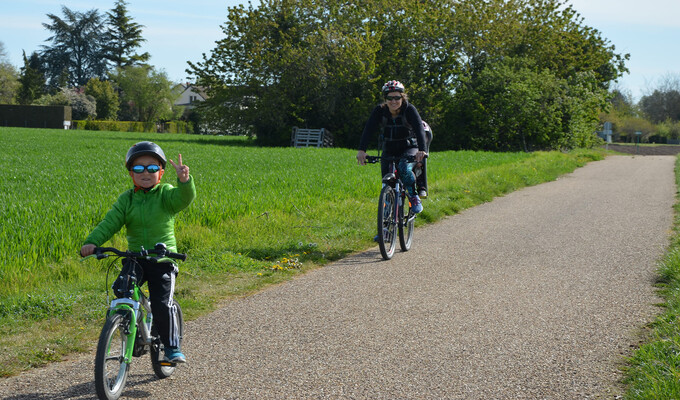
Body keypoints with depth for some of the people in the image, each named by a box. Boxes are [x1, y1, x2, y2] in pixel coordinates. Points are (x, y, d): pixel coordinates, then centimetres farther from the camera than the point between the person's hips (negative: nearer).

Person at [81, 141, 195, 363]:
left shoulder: (166, 194, -1)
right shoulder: (127, 199, 6)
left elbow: (184, 198, -22)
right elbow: (110, 222, -4)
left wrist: (185, 180, -44)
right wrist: (92, 242, -21)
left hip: (162, 260, -3)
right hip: (135, 259, 3)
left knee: (162, 305, -13)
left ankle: (172, 347, 7)